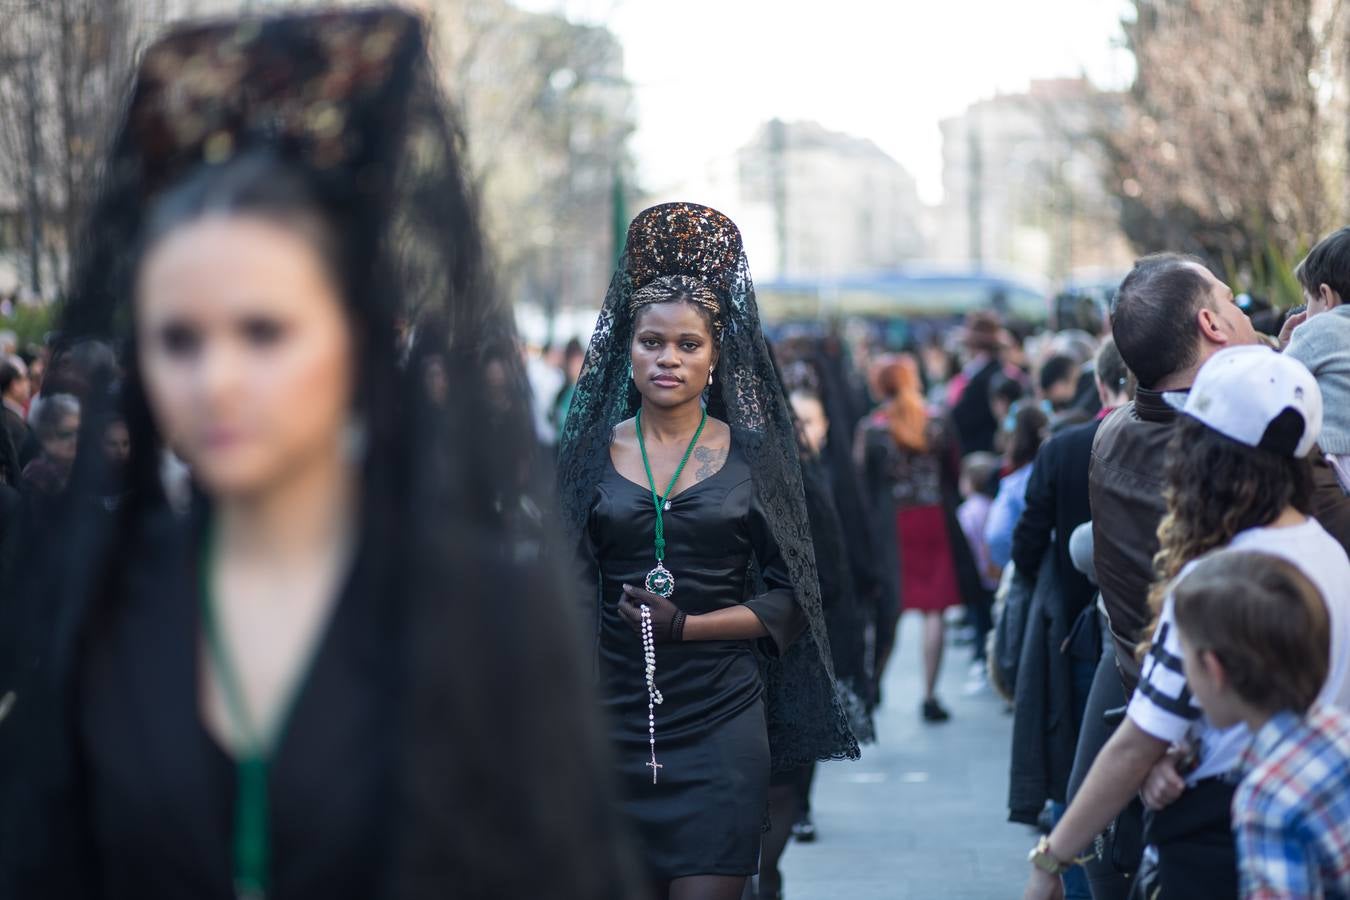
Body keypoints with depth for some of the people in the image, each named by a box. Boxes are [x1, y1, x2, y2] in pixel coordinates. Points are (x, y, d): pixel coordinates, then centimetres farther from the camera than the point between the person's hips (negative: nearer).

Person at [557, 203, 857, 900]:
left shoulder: (751, 455, 4)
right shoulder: (593, 451, 6)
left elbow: (789, 602, 2)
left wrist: (685, 625, -12)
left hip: (720, 719, -1)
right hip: (613, 718, 1)